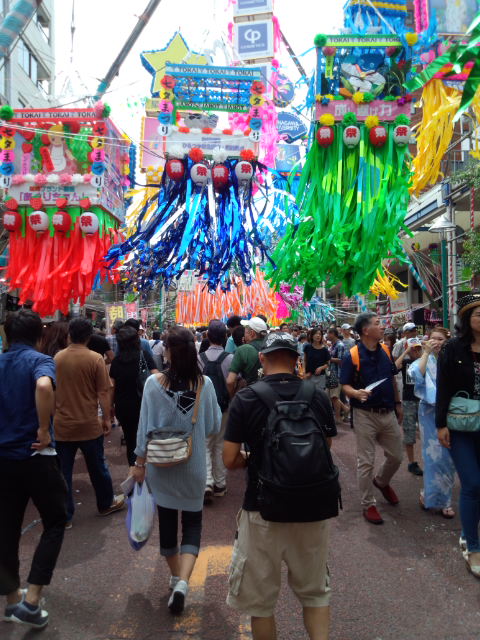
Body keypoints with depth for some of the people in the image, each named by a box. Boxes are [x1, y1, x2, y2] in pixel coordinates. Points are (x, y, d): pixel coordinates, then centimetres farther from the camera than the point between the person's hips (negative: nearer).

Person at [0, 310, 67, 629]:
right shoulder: (39, 361, -11)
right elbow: (44, 387, -34)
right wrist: (44, 430, -23)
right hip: (35, 455, -6)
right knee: (55, 522, 11)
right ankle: (31, 600, 8)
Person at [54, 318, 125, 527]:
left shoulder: (57, 358, -1)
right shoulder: (95, 359, -12)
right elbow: (103, 393, -11)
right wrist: (106, 419, -1)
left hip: (62, 425, 2)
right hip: (89, 425, -2)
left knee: (63, 471, 11)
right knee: (97, 467, 16)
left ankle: (64, 516, 20)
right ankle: (106, 504, 33)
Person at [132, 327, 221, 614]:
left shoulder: (154, 383, -13)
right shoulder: (205, 383, -10)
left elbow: (146, 427, -9)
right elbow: (214, 427, -4)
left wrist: (140, 462, 2)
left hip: (161, 463, 0)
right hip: (194, 464, 0)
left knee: (167, 519, 18)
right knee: (193, 522, 13)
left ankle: (176, 576, 34)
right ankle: (183, 581, -3)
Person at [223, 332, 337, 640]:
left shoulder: (246, 399, -13)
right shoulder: (319, 396, -6)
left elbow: (230, 460, -12)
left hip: (263, 510, -2)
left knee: (260, 598, 19)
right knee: (315, 590, 25)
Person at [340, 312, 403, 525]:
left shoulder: (385, 351, 4)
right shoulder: (352, 356, -13)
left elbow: (392, 379, 15)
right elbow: (345, 385, -11)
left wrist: (397, 403, 16)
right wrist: (356, 393, -31)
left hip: (388, 412, 6)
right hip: (365, 415, -5)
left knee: (396, 456, 16)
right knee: (366, 462, 3)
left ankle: (381, 481, 45)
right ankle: (368, 505, 19)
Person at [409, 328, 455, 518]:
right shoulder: (425, 360, -2)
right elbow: (416, 374, -20)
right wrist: (426, 353, -18)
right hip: (430, 412, -2)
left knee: (448, 457, 10)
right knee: (434, 456, 1)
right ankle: (437, 500, 19)